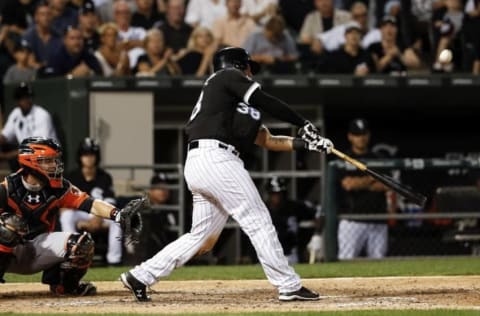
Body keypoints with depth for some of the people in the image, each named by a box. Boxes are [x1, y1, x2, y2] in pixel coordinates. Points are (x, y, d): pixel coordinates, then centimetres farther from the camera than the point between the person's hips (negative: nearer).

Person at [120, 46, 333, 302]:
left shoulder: (240, 107, 29)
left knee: (202, 236, 11)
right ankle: (289, 286, -5)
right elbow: (266, 102, -7)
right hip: (216, 158, -9)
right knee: (258, 221, -6)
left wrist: (304, 142, 15)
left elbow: (264, 139, 24)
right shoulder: (229, 76, 5)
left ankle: (140, 276, 12)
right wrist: (304, 124, 0)